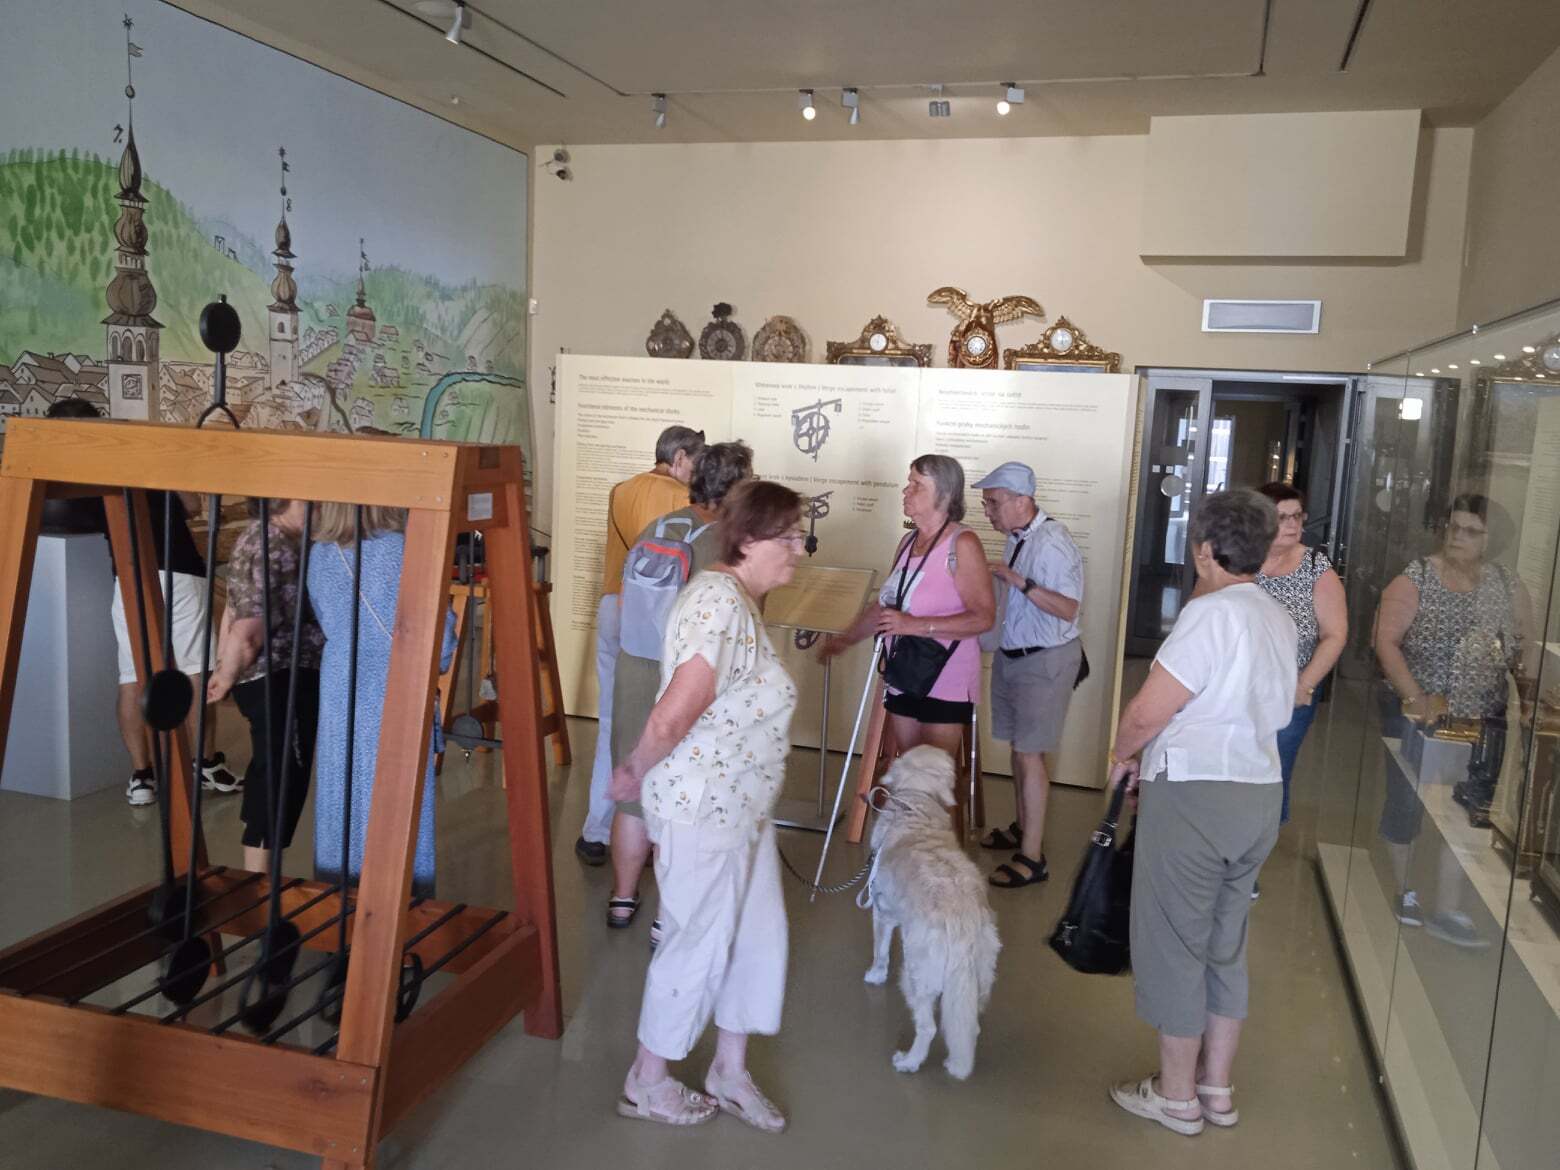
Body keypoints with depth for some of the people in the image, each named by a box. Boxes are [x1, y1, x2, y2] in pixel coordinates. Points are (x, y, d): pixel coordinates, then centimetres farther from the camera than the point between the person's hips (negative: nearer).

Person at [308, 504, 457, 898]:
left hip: (338, 697, 5)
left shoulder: (319, 556, -2)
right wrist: (432, 666, 9)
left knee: (341, 807, 15)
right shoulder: (404, 551, -16)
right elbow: (440, 631, -11)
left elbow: (325, 622, 10)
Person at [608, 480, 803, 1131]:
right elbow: (670, 719, -30)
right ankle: (645, 1083, 29)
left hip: (739, 803, 10)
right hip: (703, 806, -10)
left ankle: (730, 1072, 35)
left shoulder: (740, 599, 9)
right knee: (700, 944, 7)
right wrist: (636, 773, -13)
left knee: (759, 933, 17)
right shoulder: (720, 601, -25)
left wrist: (640, 772, 12)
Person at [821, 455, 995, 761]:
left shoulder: (962, 544, -14)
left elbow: (983, 617, -21)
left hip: (946, 683, -7)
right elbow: (885, 603, 21)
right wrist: (846, 639, 18)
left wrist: (915, 625, -25)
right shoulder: (908, 542, 9)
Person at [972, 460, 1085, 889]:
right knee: (1018, 746, 18)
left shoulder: (1053, 543, -21)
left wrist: (1018, 580, -32)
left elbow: (1067, 609, -27)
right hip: (1011, 655, 9)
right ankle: (1025, 826, 36)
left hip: (1045, 661, -8)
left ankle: (1032, 857, 3)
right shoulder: (1015, 537, 6)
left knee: (1029, 752, -5)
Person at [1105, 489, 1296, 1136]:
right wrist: (1154, 757, 15)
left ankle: (1176, 1095, 20)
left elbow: (1145, 713, -19)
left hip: (1194, 797, -8)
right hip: (1260, 794, 9)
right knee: (1225, 943, 19)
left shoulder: (1211, 613, -18)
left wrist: (1123, 755, 2)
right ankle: (1216, 1088, 31)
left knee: (1173, 943, 6)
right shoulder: (1279, 619, 9)